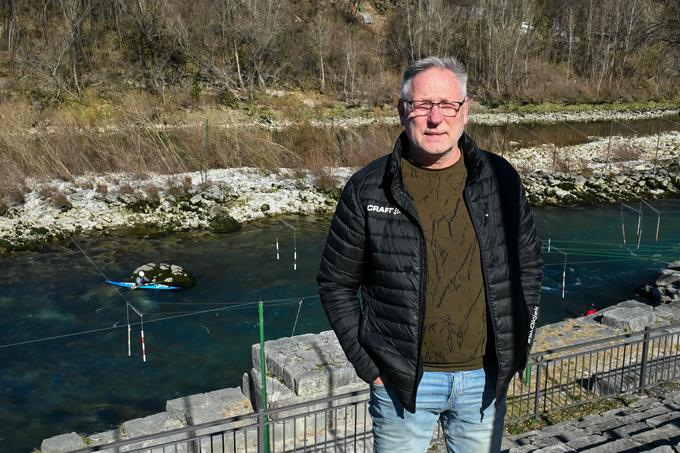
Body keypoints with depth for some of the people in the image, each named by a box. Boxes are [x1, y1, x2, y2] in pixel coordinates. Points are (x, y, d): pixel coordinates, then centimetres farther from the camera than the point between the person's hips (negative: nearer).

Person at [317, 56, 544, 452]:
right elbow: (337, 283, -2)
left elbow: (529, 266, 8)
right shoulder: (368, 190, -9)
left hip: (486, 378, 2)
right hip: (403, 380, -2)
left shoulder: (500, 180, -2)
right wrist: (369, 366, -5)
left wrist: (516, 348, 4)